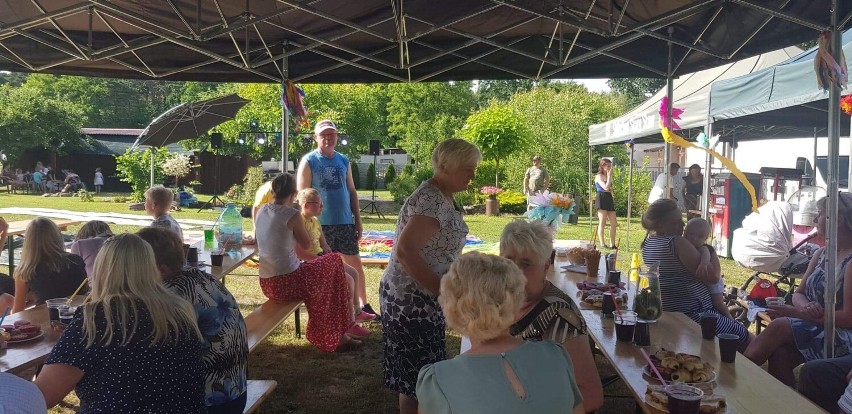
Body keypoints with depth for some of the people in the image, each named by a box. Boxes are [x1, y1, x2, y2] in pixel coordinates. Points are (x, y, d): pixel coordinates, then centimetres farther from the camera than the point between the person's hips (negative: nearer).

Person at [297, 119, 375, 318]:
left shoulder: (344, 161, 10)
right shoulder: (309, 161, -4)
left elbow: (352, 192, 14)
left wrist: (358, 221, 9)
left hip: (345, 222, 4)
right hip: (321, 224, -4)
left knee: (355, 263, 8)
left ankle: (363, 304, 21)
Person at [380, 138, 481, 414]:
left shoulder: (444, 197, 8)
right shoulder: (430, 201, -22)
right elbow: (405, 251, -30)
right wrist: (443, 289, -25)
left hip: (423, 298, 9)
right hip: (411, 300, -9)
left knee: (416, 373, 20)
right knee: (417, 379, 1)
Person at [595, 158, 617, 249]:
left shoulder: (608, 176, 20)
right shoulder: (599, 176, -5)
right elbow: (606, 187, -19)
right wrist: (609, 176, -12)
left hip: (609, 199, 8)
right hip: (602, 199, -8)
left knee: (614, 223, 3)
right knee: (602, 223, -7)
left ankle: (612, 244, 8)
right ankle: (602, 244, -5)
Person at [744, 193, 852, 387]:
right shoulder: (821, 254, 12)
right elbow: (798, 294, 11)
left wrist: (797, 313, -20)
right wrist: (805, 306, -14)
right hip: (814, 329, 6)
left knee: (780, 326, -23)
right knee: (779, 353, -22)